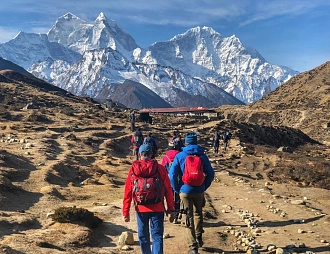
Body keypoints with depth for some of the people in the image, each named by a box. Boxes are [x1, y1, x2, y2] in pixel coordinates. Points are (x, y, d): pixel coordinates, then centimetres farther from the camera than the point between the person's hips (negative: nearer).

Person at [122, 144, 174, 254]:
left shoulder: (133, 169, -2)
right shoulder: (160, 168, -4)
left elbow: (127, 192, -1)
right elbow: (168, 190, -2)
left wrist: (125, 212, 4)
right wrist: (170, 208, 7)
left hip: (141, 208, 1)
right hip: (157, 208, -1)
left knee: (143, 236, 16)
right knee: (157, 235, 3)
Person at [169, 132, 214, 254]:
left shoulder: (180, 156, -5)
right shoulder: (202, 155, -1)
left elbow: (172, 175, -10)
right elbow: (210, 174, -1)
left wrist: (177, 189, 2)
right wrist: (204, 187, 10)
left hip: (185, 191, -2)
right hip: (199, 191, 2)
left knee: (189, 218, 4)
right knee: (198, 214, 24)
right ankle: (199, 239, 35)